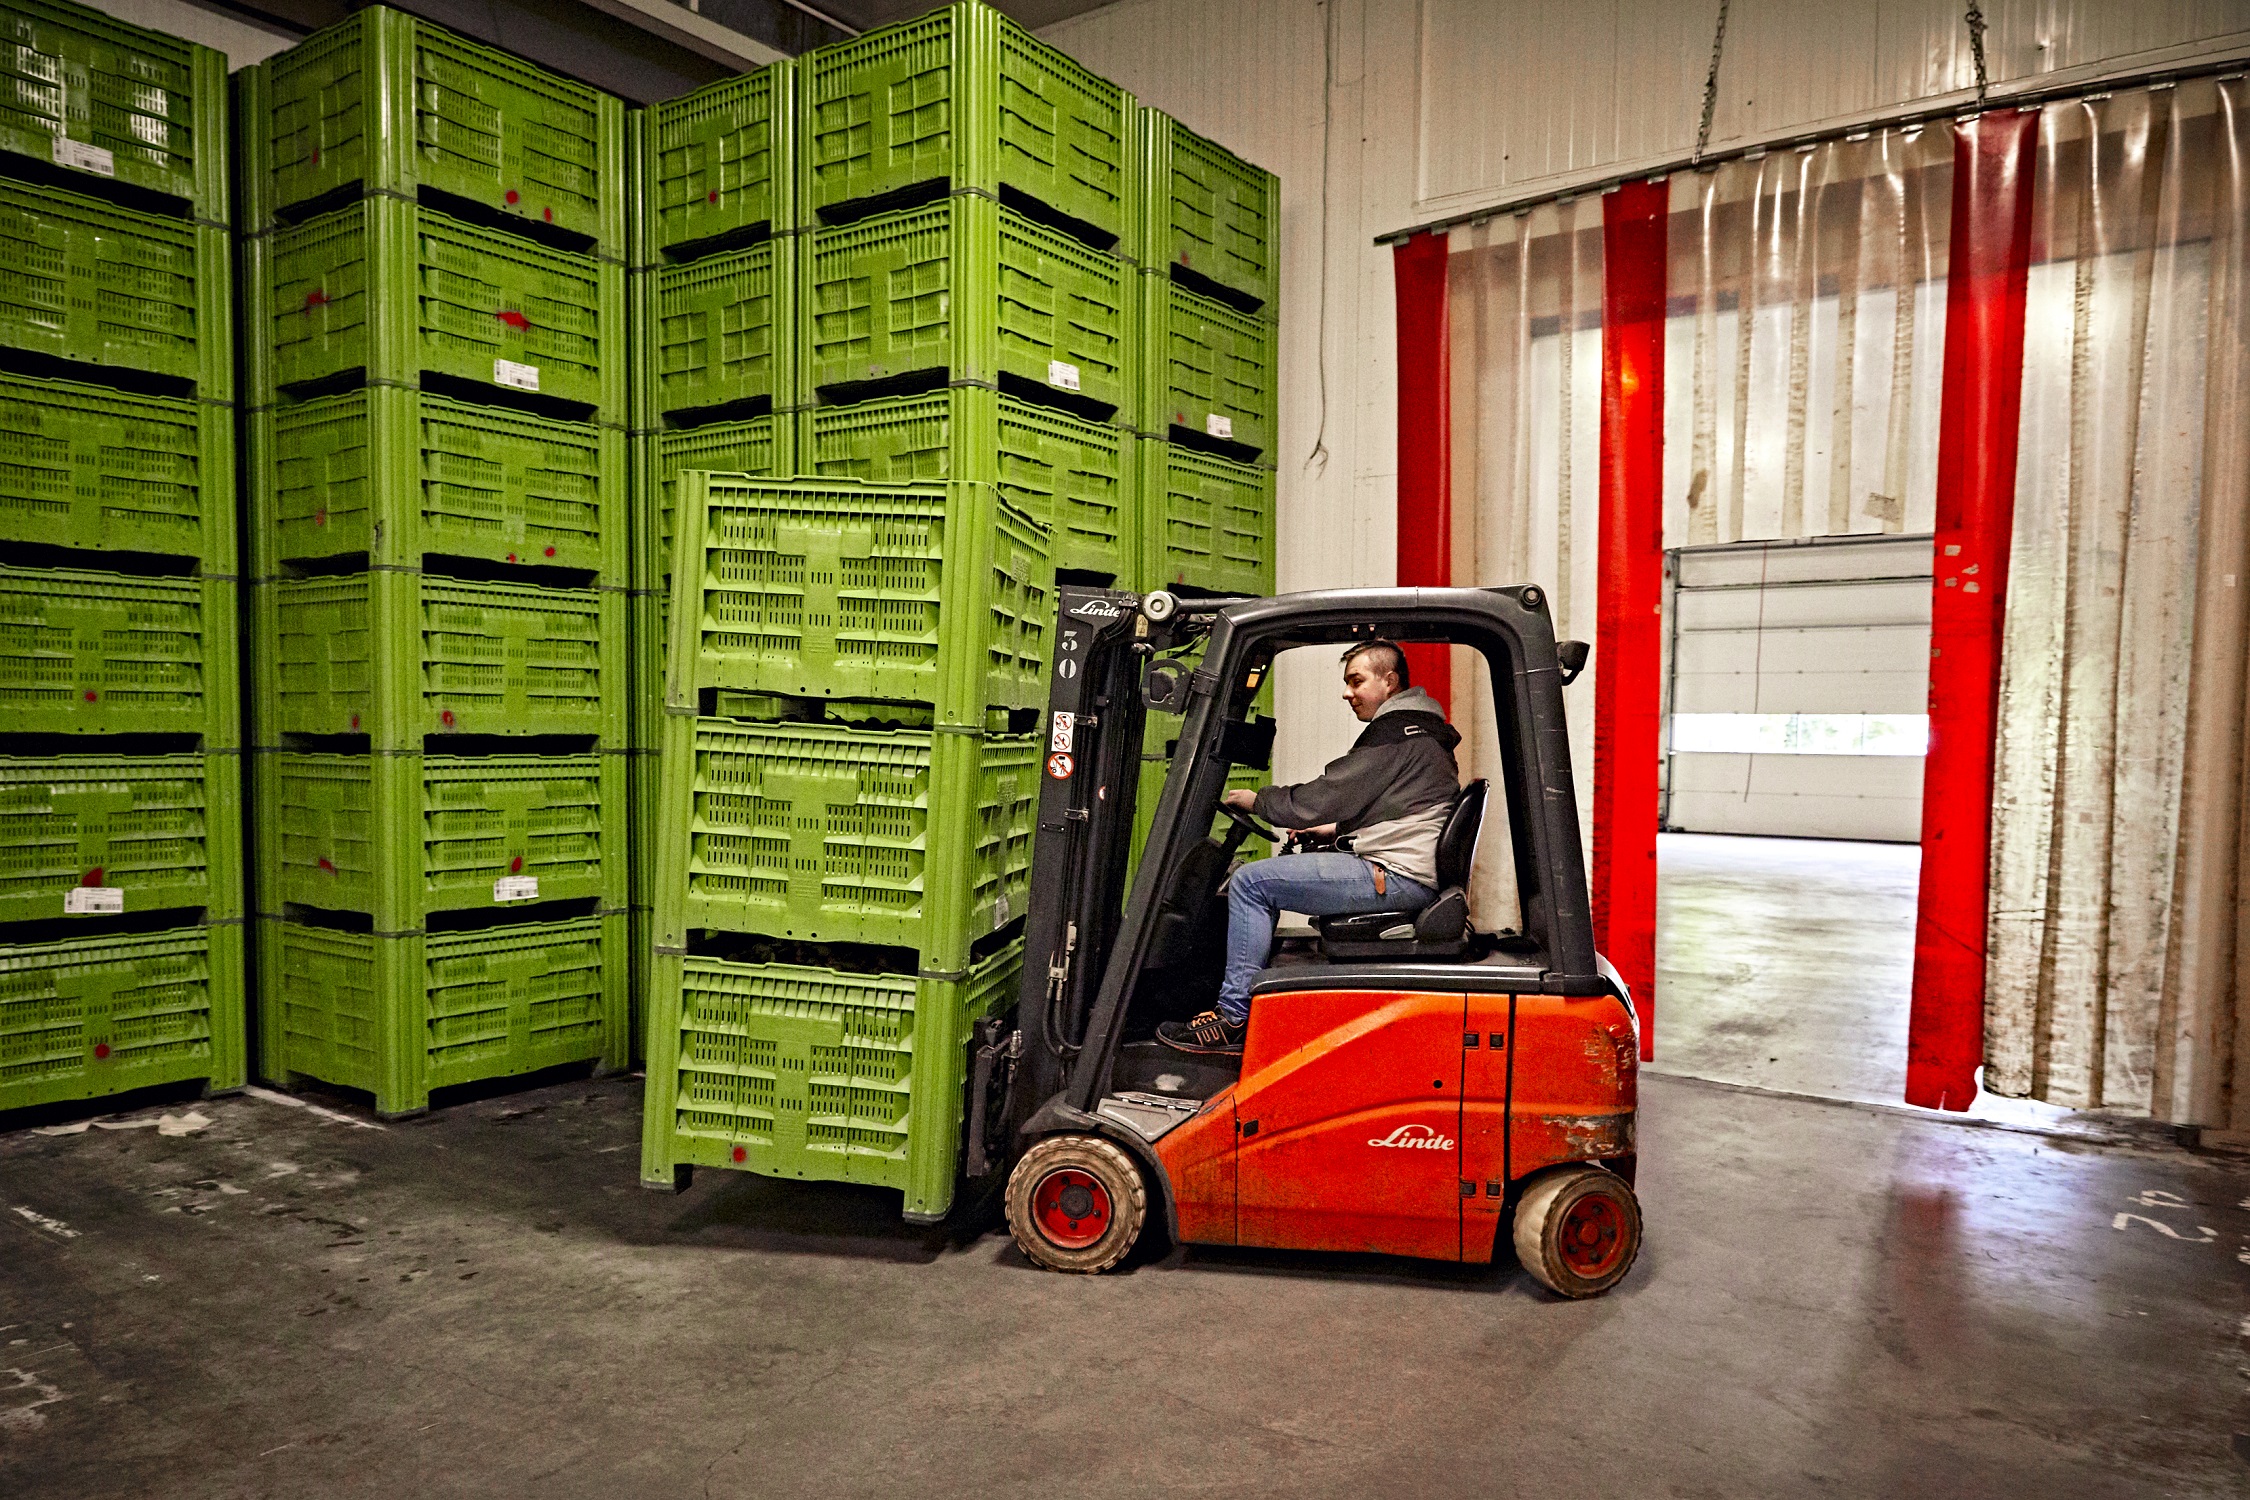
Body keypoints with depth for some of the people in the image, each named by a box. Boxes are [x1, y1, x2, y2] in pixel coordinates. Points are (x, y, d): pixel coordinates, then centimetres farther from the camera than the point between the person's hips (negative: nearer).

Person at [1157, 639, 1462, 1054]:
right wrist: (1329, 829, 19)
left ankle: (1233, 1019, -11)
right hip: (1405, 869, 11)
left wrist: (1255, 799, -1)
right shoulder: (1417, 730, 21)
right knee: (1269, 875, 18)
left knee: (1251, 881, -13)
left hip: (1396, 875, -11)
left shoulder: (1397, 734, -11)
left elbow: (1326, 797, -13)